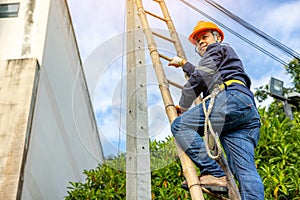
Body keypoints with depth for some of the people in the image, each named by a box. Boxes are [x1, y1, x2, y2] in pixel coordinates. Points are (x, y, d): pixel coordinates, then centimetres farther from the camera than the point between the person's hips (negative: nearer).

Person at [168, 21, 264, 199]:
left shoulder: (217, 48, 17)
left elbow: (200, 77, 3)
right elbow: (201, 74, 59)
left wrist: (183, 106, 7)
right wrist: (184, 64, 70)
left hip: (231, 97, -9)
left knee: (180, 125, -16)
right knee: (245, 169, -8)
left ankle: (214, 173, -29)